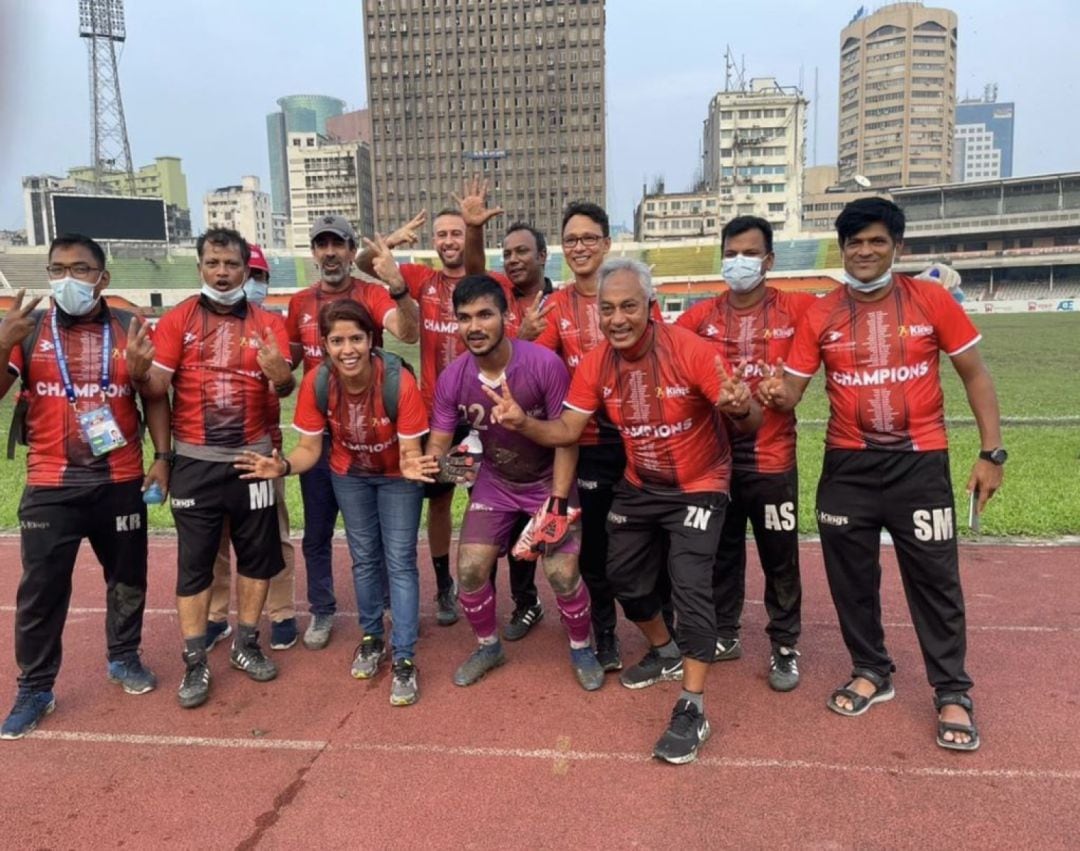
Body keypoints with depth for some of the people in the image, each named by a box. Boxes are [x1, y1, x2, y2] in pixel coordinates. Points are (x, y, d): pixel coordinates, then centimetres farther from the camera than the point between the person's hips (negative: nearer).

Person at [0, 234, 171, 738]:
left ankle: (124, 657, 34)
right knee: (40, 589, 4)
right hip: (50, 486, 0)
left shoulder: (128, 327, 0)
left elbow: (154, 396, 5)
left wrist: (162, 456, -3)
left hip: (121, 482, 1)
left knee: (127, 576, 14)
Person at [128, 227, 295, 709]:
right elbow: (155, 388, -6)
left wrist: (281, 376, -31)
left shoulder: (268, 323, 2)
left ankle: (246, 645, 27)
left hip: (252, 456, 2)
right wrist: (140, 371, -28)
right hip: (195, 461, -1)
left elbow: (285, 388, -8)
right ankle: (195, 664, 14)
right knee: (194, 562, 2)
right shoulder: (177, 320, 0)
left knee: (257, 553, 10)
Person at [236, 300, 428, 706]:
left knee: (399, 561, -4)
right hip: (349, 474, 3)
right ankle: (372, 638, 36)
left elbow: (410, 451, -29)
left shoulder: (399, 381, -34)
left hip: (397, 476, -3)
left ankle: (405, 659, 6)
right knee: (364, 558, 16)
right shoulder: (317, 382, -25)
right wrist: (283, 467, -37)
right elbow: (310, 447, -17)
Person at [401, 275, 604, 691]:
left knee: (562, 574, -11)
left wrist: (558, 501, -22)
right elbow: (439, 443, -10)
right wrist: (424, 463, -35)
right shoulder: (452, 378, -16)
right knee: (469, 569, -3)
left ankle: (581, 649, 19)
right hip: (495, 483, 3)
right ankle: (488, 646, 26)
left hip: (549, 480, -3)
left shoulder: (544, 364, -26)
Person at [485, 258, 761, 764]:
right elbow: (567, 430, -8)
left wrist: (741, 409, -50)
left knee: (690, 586, -14)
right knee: (623, 573, 15)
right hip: (639, 486, 6)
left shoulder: (689, 350, -25)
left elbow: (751, 423, -25)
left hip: (698, 486, -5)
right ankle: (665, 652, 44)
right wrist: (522, 422, -27)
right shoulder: (595, 365, -10)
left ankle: (692, 710, 1)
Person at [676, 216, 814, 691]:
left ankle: (784, 646, 25)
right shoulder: (703, 315, 2)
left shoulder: (795, 308, -4)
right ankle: (724, 634, 31)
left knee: (779, 556, 8)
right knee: (720, 551, 15)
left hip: (772, 456, -2)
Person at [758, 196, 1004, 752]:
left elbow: (975, 375, 1)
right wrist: (776, 394, -26)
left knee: (934, 578, 5)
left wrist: (992, 452, -3)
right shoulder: (820, 315, -1)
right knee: (851, 576, 12)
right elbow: (790, 388, -2)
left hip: (920, 462, -2)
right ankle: (871, 672, 33)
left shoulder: (931, 301, -4)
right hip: (848, 465, 2)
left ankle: (953, 694, 23)